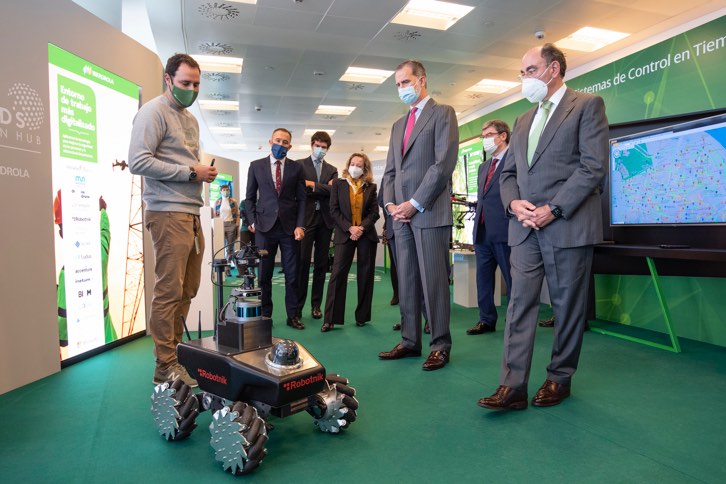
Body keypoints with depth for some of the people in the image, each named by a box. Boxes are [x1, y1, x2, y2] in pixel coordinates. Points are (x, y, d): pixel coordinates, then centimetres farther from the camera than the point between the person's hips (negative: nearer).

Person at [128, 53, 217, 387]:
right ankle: (165, 366, 4)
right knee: (169, 291, -6)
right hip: (169, 213, -9)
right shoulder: (153, 112, -3)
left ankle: (175, 350, 23)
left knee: (187, 289, 11)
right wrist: (190, 172, -13)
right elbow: (138, 161, -14)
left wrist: (204, 172, 8)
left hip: (191, 213, 9)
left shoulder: (190, 119, 23)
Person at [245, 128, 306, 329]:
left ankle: (292, 316, 14)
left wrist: (300, 225, -5)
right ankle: (265, 315, 16)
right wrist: (252, 222, -1)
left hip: (290, 227, 0)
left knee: (292, 274, 3)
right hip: (265, 227, 0)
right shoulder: (256, 166, 8)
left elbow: (302, 199, 5)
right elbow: (250, 197, 10)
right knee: (264, 274, 4)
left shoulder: (296, 168, 7)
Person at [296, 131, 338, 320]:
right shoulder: (299, 165, 6)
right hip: (306, 218, -3)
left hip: (325, 220, 4)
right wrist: (324, 188, -8)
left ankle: (316, 305, 13)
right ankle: (297, 305, 2)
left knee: (321, 264, 6)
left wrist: (313, 185, -8)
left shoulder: (332, 170, 16)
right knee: (302, 262, -6)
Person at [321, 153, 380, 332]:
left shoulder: (371, 187, 9)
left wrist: (362, 227, -12)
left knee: (366, 275, 4)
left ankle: (362, 316, 15)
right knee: (337, 273, -8)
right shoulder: (338, 184, 7)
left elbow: (374, 212, 4)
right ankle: (330, 319, -6)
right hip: (345, 234, -2)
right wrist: (350, 228, -11)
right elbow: (334, 210, 0)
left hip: (366, 234, 2)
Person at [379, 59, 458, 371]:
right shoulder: (398, 125, 23)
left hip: (429, 213, -6)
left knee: (434, 281, -3)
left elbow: (444, 163, -10)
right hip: (401, 215, 7)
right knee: (406, 281, 8)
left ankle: (440, 346, 7)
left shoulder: (443, 113, 3)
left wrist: (415, 203, -14)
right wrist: (390, 203, 2)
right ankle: (410, 342, 17)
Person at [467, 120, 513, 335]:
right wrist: (477, 227, 16)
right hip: (483, 232, 8)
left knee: (513, 279, 3)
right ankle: (486, 320, 22)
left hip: (504, 231, -8)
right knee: (483, 279, 11)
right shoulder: (483, 167, 20)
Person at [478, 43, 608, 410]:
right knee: (520, 303, 0)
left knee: (567, 306, 5)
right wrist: (514, 203, -4)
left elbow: (594, 165, -9)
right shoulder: (523, 121, 21)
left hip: (568, 225, -5)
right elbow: (508, 173, 17)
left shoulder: (587, 105, 3)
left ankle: (559, 379, 21)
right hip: (525, 227, 5)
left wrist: (553, 209, -15)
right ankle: (513, 386, 3)